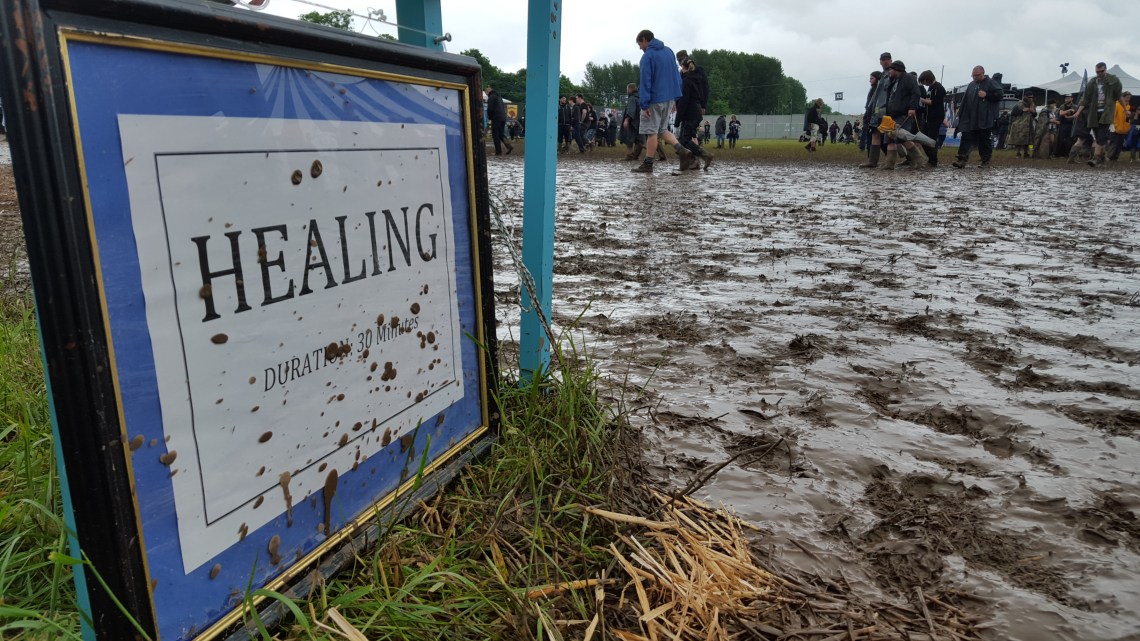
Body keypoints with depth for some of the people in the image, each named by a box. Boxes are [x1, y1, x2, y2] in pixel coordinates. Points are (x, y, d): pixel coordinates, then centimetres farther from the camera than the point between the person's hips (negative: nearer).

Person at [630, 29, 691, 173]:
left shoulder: (647, 56, -11)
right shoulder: (669, 51, 12)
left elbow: (645, 81, -16)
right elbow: (676, 75, 14)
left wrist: (644, 105, -16)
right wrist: (676, 98, 17)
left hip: (655, 100, -7)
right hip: (669, 98, 7)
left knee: (651, 131, 0)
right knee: (662, 129, 16)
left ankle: (648, 164, 4)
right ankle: (682, 151, 0)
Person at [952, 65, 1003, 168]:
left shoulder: (991, 83, 0)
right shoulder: (971, 85, 16)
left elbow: (999, 95, -6)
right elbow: (965, 100, 17)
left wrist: (986, 95, -17)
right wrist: (960, 113, 10)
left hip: (985, 119, -4)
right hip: (970, 119, 4)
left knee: (985, 140, 3)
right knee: (966, 138, -6)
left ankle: (986, 161, 12)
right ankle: (962, 159, -12)